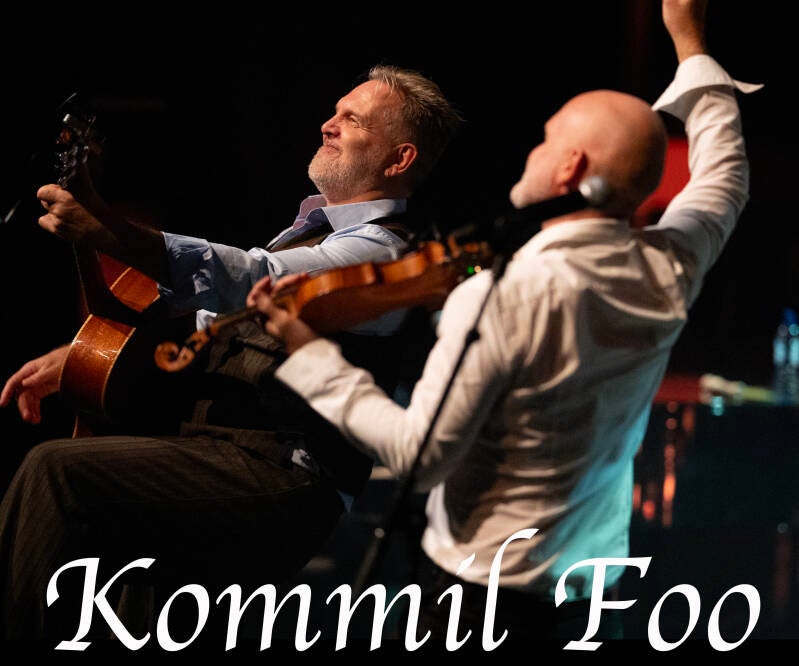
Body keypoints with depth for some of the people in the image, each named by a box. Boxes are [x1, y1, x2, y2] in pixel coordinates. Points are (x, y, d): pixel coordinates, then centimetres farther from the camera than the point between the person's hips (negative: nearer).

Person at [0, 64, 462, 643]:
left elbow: (260, 282, -27)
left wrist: (112, 232, -40)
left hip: (278, 482, -10)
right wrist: (79, 354, 12)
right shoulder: (311, 228, 22)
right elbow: (216, 313, 26)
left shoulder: (380, 253, -10)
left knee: (57, 471, -24)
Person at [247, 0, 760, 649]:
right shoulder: (668, 275, -5)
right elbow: (725, 175, 16)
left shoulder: (501, 295, -24)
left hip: (483, 596, -6)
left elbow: (420, 455, -21)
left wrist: (312, 355, -12)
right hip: (597, 595, 6)